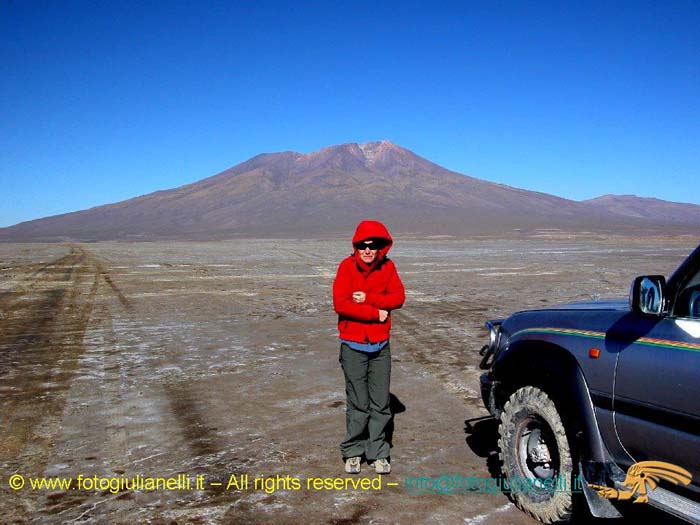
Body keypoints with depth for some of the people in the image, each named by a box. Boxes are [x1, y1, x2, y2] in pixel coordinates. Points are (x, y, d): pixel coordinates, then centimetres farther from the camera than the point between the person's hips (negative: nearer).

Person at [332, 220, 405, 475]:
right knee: (358, 403, 4)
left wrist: (368, 298, -19)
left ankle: (377, 453, 21)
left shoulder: (387, 267, 2)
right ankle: (353, 452, 21)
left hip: (380, 346, 3)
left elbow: (398, 297, -8)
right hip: (353, 346, -3)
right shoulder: (347, 266, -9)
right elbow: (340, 303, -18)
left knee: (380, 403, 8)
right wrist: (375, 313, -13)